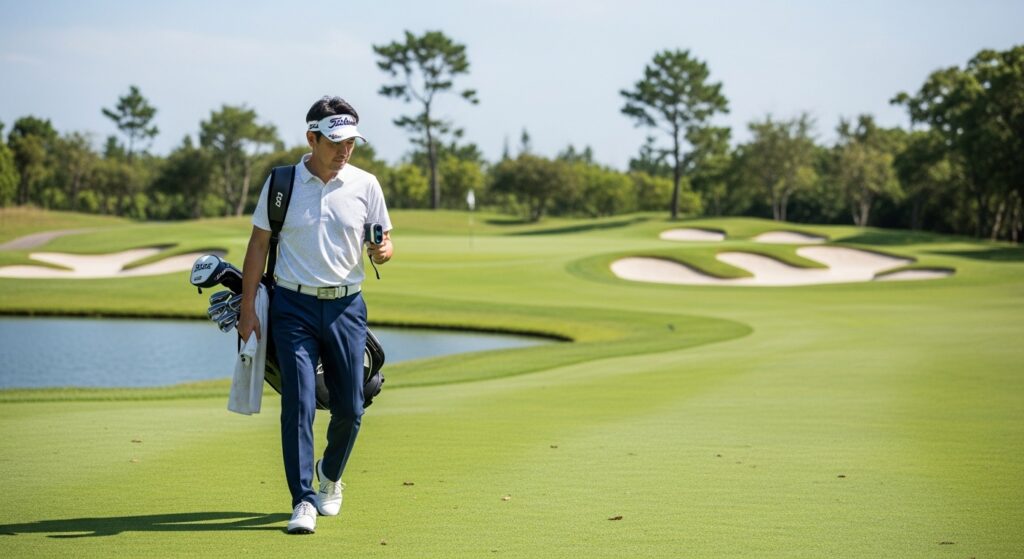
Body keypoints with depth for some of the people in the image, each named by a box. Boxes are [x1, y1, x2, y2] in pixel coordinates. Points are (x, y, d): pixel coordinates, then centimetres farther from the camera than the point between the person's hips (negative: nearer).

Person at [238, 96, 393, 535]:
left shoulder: (365, 185, 2)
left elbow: (383, 241, 9)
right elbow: (259, 244, 4)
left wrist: (382, 252, -17)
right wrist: (248, 309, 0)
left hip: (346, 306, 2)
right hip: (294, 306, -2)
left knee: (350, 408, 5)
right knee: (298, 404, -11)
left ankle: (330, 476, 33)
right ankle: (303, 501, -9)